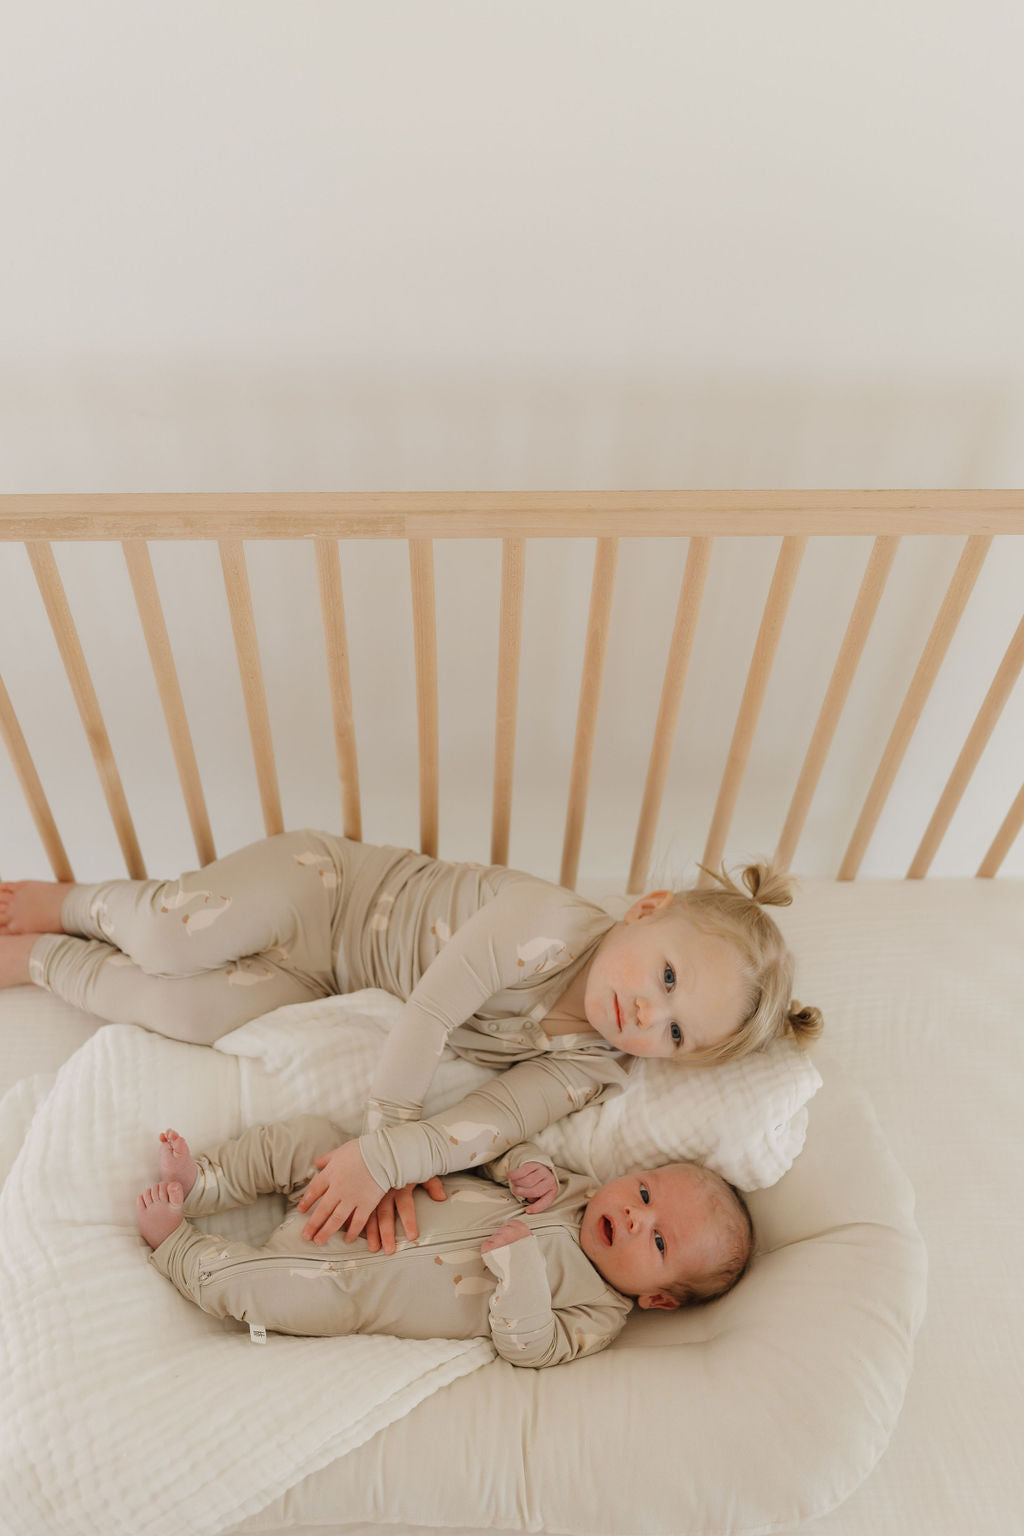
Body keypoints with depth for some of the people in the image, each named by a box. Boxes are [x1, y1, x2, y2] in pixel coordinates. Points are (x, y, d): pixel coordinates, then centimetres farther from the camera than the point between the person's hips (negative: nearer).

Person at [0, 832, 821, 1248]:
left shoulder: (596, 1069, -15)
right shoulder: (552, 922, -32)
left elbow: (493, 1122, -19)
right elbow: (428, 1011, -31)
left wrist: (387, 1159, -31)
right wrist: (385, 1140, -31)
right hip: (334, 883, -3)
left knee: (192, 1013, -15)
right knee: (171, 939, -24)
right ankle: (74, 903, 14)